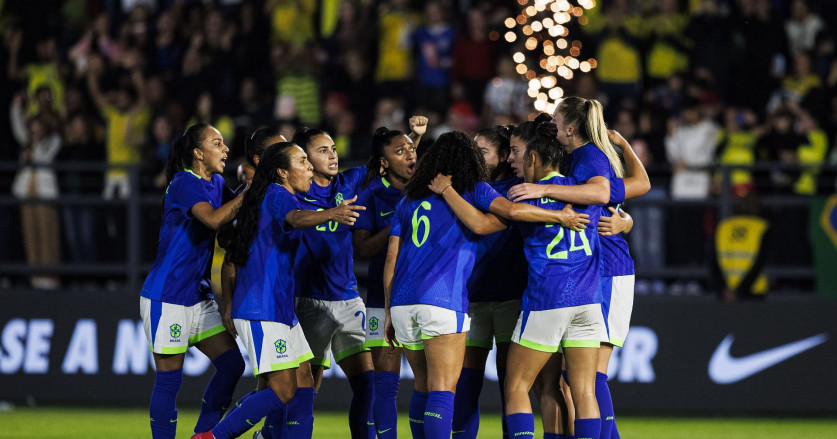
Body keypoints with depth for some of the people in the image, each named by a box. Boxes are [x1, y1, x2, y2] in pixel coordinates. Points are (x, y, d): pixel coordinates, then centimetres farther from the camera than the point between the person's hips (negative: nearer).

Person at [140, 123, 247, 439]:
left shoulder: (216, 184, 10)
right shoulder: (184, 183, -16)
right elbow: (214, 219, -30)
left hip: (198, 295, 8)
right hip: (166, 299, -8)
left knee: (231, 364, 2)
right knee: (169, 380, -4)